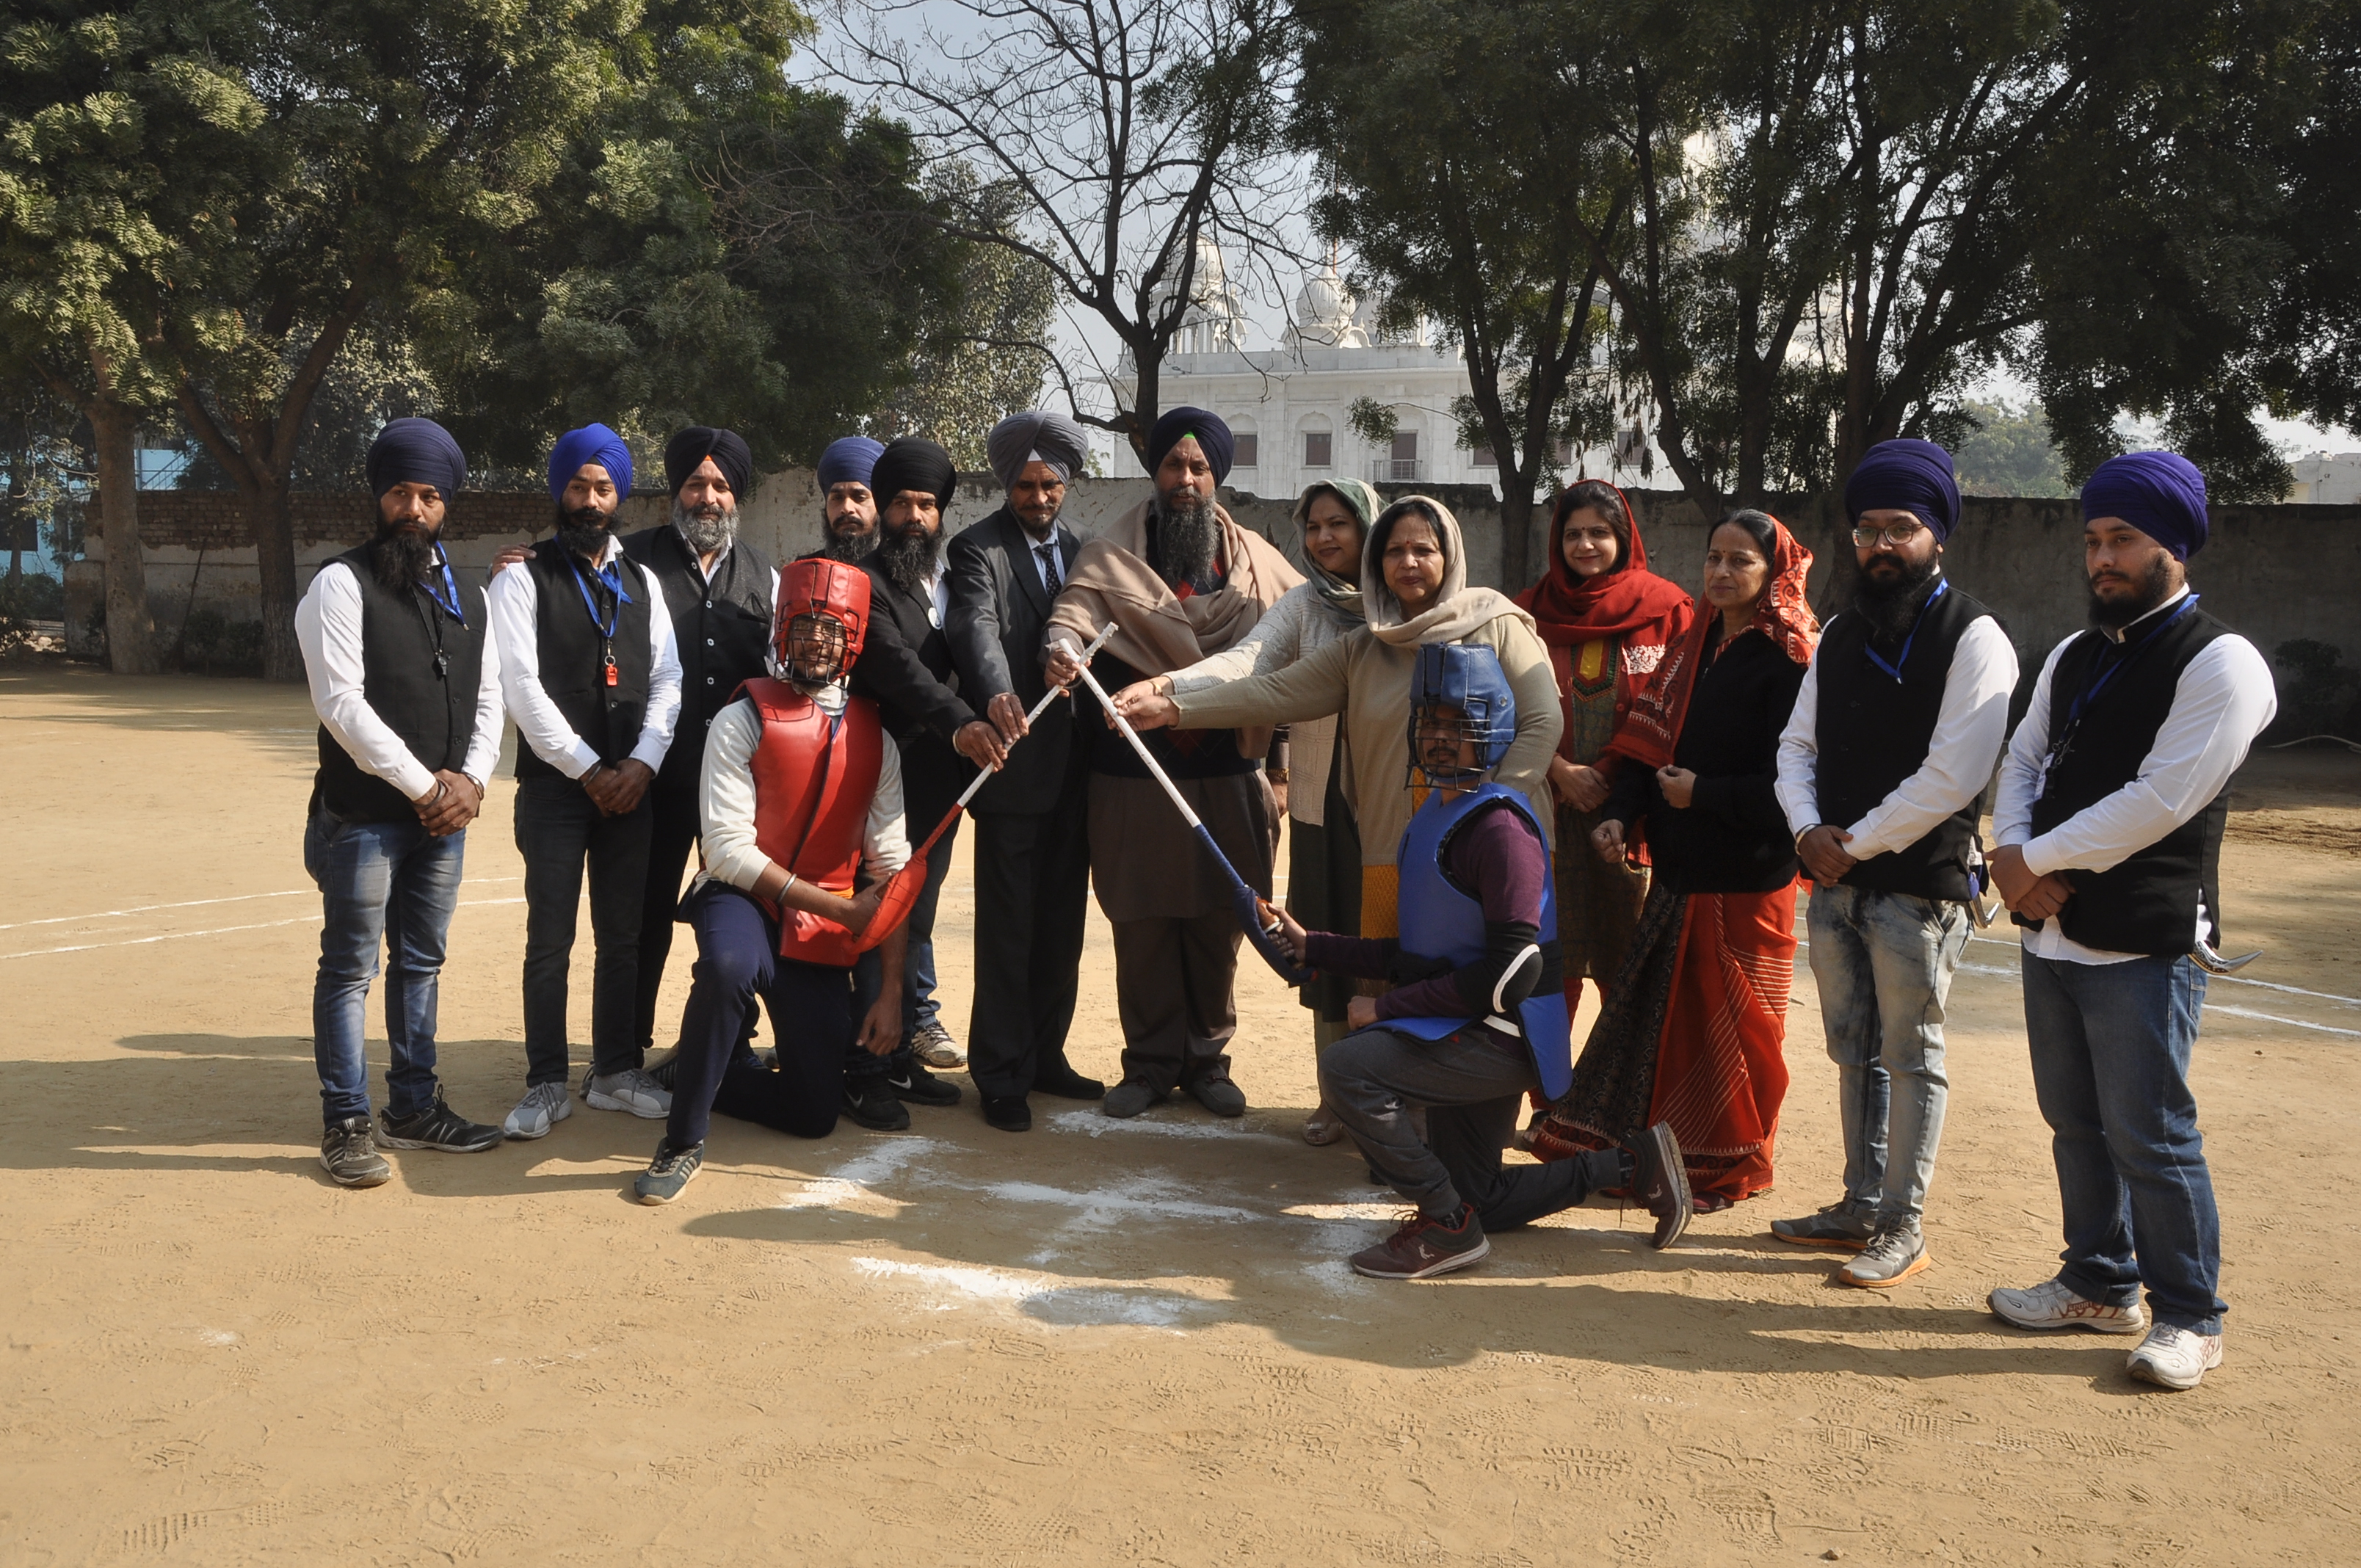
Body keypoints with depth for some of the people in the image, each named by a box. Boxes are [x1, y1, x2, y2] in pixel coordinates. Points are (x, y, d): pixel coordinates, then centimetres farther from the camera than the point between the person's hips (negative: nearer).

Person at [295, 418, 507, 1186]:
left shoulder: (468, 598, 13)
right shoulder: (342, 584, -7)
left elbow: (489, 700, 13)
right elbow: (341, 702, -15)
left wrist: (471, 779, -5)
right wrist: (422, 785, -15)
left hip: (445, 815, 6)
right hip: (362, 815, -6)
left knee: (420, 963, 14)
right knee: (350, 969, 1)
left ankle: (414, 1107, 25)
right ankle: (346, 1125, 9)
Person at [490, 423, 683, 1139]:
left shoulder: (642, 581, 13)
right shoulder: (523, 580, -1)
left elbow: (666, 679, 7)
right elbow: (522, 688, -9)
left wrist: (643, 764, -7)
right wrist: (588, 770, -11)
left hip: (630, 785, 4)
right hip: (555, 785, -4)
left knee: (623, 937, 9)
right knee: (550, 941, 0)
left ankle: (615, 1072, 20)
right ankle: (546, 1086, 9)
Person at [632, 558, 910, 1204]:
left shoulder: (874, 741, 2)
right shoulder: (744, 720, -9)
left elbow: (890, 870, 0)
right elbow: (729, 849, -16)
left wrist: (891, 991, -5)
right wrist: (838, 907, -18)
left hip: (826, 928, 4)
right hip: (741, 898, -4)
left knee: (816, 1114, 2)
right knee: (729, 966, -41)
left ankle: (709, 1066, 33)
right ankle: (683, 1141, -22)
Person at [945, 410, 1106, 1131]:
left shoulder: (1079, 550, 15)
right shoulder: (978, 550, -6)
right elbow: (976, 626, -24)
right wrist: (995, 692, -43)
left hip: (1074, 767, 6)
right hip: (1012, 766, -6)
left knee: (1061, 923, 12)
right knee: (1007, 927, -1)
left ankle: (1045, 1056, 24)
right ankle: (1001, 1075, 8)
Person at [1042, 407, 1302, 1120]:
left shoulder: (1256, 562, 10)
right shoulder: (1112, 555, 2)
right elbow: (1078, 604, -15)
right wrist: (1061, 644, -38)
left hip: (1225, 777, 2)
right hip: (1133, 777, -1)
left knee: (1217, 926, 7)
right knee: (1142, 926, 4)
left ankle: (1207, 1058, 22)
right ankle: (1150, 1062, 18)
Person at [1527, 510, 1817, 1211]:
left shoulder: (1788, 662, -11)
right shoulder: (1695, 647, 11)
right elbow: (1651, 740, 8)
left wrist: (1704, 794, -16)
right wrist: (1621, 814, -5)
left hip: (1745, 878, -6)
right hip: (1678, 870, 6)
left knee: (1729, 1026, 4)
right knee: (1663, 1014, 12)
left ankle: (1728, 1167, 20)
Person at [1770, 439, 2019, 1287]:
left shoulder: (1972, 638, -11)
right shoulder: (1841, 636, 12)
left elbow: (1952, 777, -18)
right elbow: (1797, 743, 12)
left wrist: (1856, 843, -13)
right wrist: (1810, 829, -6)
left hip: (1918, 885, -7)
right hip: (1836, 881, 7)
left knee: (1909, 1058, 2)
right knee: (1854, 1052, 15)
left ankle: (1902, 1228, 12)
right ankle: (1861, 1206, 27)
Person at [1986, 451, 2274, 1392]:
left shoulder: (2221, 663, -11)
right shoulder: (2073, 659, 15)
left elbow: (2161, 800, -19)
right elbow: (2022, 763, 13)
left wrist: (2037, 859, -13)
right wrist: (2016, 861, -7)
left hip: (2146, 944, -7)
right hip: (2051, 932, 8)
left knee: (2149, 1136, -2)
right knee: (2075, 1122, 16)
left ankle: (2189, 1317, 13)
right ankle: (2100, 1285, 31)